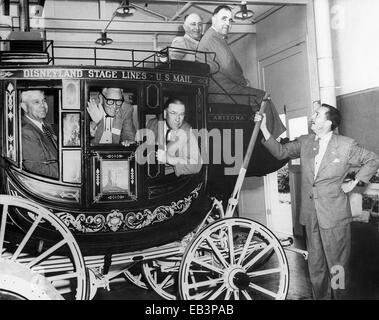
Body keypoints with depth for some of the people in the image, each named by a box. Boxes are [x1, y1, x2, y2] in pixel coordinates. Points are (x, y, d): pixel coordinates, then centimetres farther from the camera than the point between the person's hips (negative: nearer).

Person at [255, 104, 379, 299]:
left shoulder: (346, 145, -4)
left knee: (337, 266, 4)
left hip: (335, 215, -4)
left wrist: (355, 182, 0)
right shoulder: (304, 142, 7)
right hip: (310, 215, 4)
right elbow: (280, 152, 9)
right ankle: (321, 296, 29)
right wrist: (263, 129, 1)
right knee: (315, 266, 14)